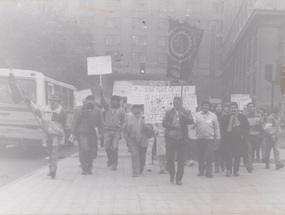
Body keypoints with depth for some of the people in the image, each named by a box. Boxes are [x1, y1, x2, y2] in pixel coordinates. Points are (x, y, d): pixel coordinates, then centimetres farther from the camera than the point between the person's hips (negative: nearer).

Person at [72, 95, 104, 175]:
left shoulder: (97, 111, 9)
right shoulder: (81, 111, 6)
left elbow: (100, 123, 9)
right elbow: (76, 121, 7)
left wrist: (99, 133, 0)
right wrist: (74, 132, 2)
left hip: (93, 134, 2)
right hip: (83, 133, -1)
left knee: (92, 151, 4)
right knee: (83, 150, -11)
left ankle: (89, 168, 17)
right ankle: (84, 168, -4)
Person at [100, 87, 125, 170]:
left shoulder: (121, 110, 8)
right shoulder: (108, 107, 8)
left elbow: (123, 121, 11)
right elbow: (103, 102, -9)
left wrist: (120, 128, -3)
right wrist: (101, 94, -24)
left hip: (116, 131, -1)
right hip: (107, 130, 1)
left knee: (115, 147, -6)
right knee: (107, 147, 1)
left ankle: (114, 163, 7)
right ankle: (110, 159, 28)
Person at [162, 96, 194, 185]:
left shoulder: (187, 112, 4)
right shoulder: (168, 112, 9)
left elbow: (191, 122, -10)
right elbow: (164, 123, 2)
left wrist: (182, 115, -20)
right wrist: (173, 126, -11)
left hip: (181, 138, -1)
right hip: (170, 138, 1)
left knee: (181, 160, 3)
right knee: (170, 158, 1)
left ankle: (179, 179, 12)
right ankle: (172, 174, 26)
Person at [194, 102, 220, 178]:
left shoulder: (213, 115, 9)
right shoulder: (197, 115, 7)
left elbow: (217, 127, 11)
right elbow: (193, 125, 1)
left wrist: (217, 136, 6)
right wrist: (194, 124, -22)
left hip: (210, 138, -1)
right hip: (199, 138, 1)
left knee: (209, 155, -9)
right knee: (200, 155, 7)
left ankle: (208, 172, 0)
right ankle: (201, 171, 20)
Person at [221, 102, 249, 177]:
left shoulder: (243, 117, 6)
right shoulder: (225, 118, 6)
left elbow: (247, 128, 8)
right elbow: (222, 129, 7)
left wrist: (243, 136, -2)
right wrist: (224, 136, -5)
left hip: (239, 139, 1)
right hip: (228, 139, -1)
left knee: (238, 156, 3)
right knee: (228, 155, -4)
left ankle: (236, 171, 12)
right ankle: (228, 170, 6)